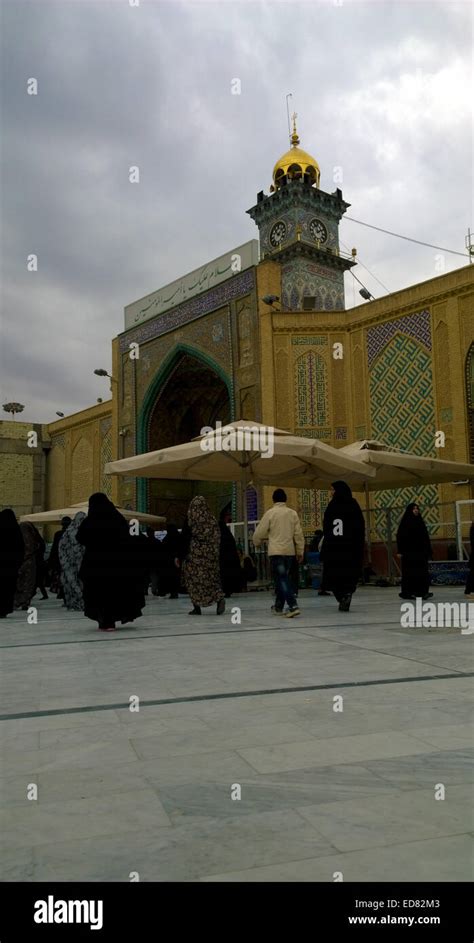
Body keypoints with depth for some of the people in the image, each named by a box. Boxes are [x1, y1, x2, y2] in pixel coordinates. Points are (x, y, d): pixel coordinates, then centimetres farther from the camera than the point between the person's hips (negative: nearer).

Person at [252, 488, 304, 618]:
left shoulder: (270, 513, -3)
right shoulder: (293, 513, 6)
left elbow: (260, 532, -1)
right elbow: (298, 534, 6)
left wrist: (257, 542, 21)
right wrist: (300, 552, 14)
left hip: (276, 551, -4)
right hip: (290, 551, 4)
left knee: (282, 579, -7)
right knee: (283, 578, 17)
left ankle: (293, 606, -22)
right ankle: (279, 606, 27)